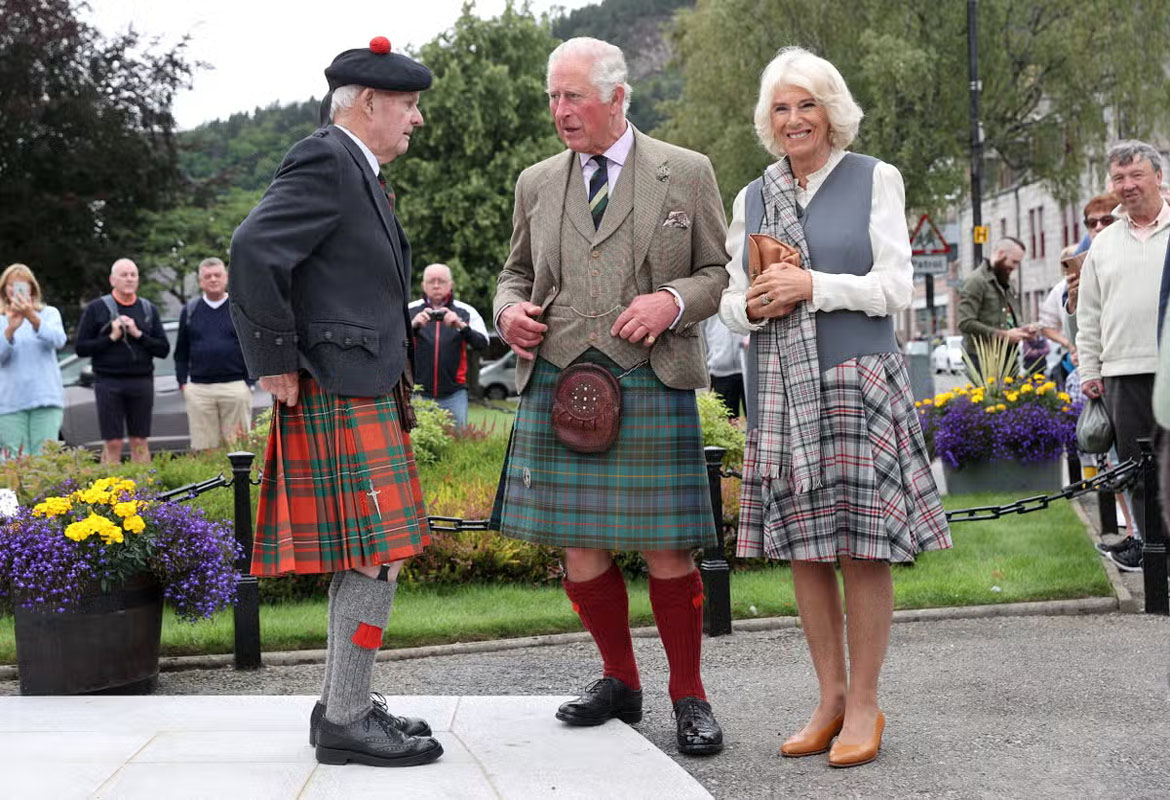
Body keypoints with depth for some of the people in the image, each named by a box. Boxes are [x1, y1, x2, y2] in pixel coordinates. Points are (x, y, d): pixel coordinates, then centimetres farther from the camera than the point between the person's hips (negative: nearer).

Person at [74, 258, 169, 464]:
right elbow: (81, 348, 1)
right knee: (113, 443, -3)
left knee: (140, 442, 5)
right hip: (109, 383, -2)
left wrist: (138, 335, -7)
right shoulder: (96, 309, 4)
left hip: (142, 382, 2)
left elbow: (164, 349, 7)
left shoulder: (149, 309, 12)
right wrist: (111, 337, -10)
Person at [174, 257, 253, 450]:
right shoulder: (190, 311, 13)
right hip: (198, 389, 2)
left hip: (236, 386, -2)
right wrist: (183, 383, 7)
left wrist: (249, 382, -2)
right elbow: (181, 352, 16)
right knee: (204, 448, 0)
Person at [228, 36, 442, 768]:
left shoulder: (360, 174, 18)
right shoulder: (324, 162, -13)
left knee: (363, 560, 14)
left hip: (366, 397, 10)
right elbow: (254, 252, -23)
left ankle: (345, 704, 22)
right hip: (340, 398, -10)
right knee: (376, 557, -8)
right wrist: (277, 365, -19)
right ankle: (346, 723, -1)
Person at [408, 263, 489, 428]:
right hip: (418, 394, 0)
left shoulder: (466, 312, 7)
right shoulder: (411, 311, 7)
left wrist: (462, 326, -24)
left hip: (454, 394, 1)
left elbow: (482, 344, -5)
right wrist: (413, 325, -26)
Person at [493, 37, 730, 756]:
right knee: (579, 547, 5)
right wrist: (510, 310, 1)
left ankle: (689, 697, 16)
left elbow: (719, 272, 8)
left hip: (652, 381, -3)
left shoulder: (687, 173, 6)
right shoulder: (537, 183, 14)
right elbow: (517, 273, 24)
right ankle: (620, 682, 25)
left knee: (667, 550, -2)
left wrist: (673, 301, -12)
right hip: (557, 379, 3)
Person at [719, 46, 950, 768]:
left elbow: (897, 287, -4)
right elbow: (729, 301, 16)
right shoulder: (752, 199, 14)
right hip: (782, 389, 4)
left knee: (862, 547, -3)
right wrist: (752, 307, -7)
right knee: (804, 547, 6)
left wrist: (812, 286, -14)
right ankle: (830, 698, 19)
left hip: (858, 383, -4)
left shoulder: (874, 180, 3)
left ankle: (864, 706, 8)